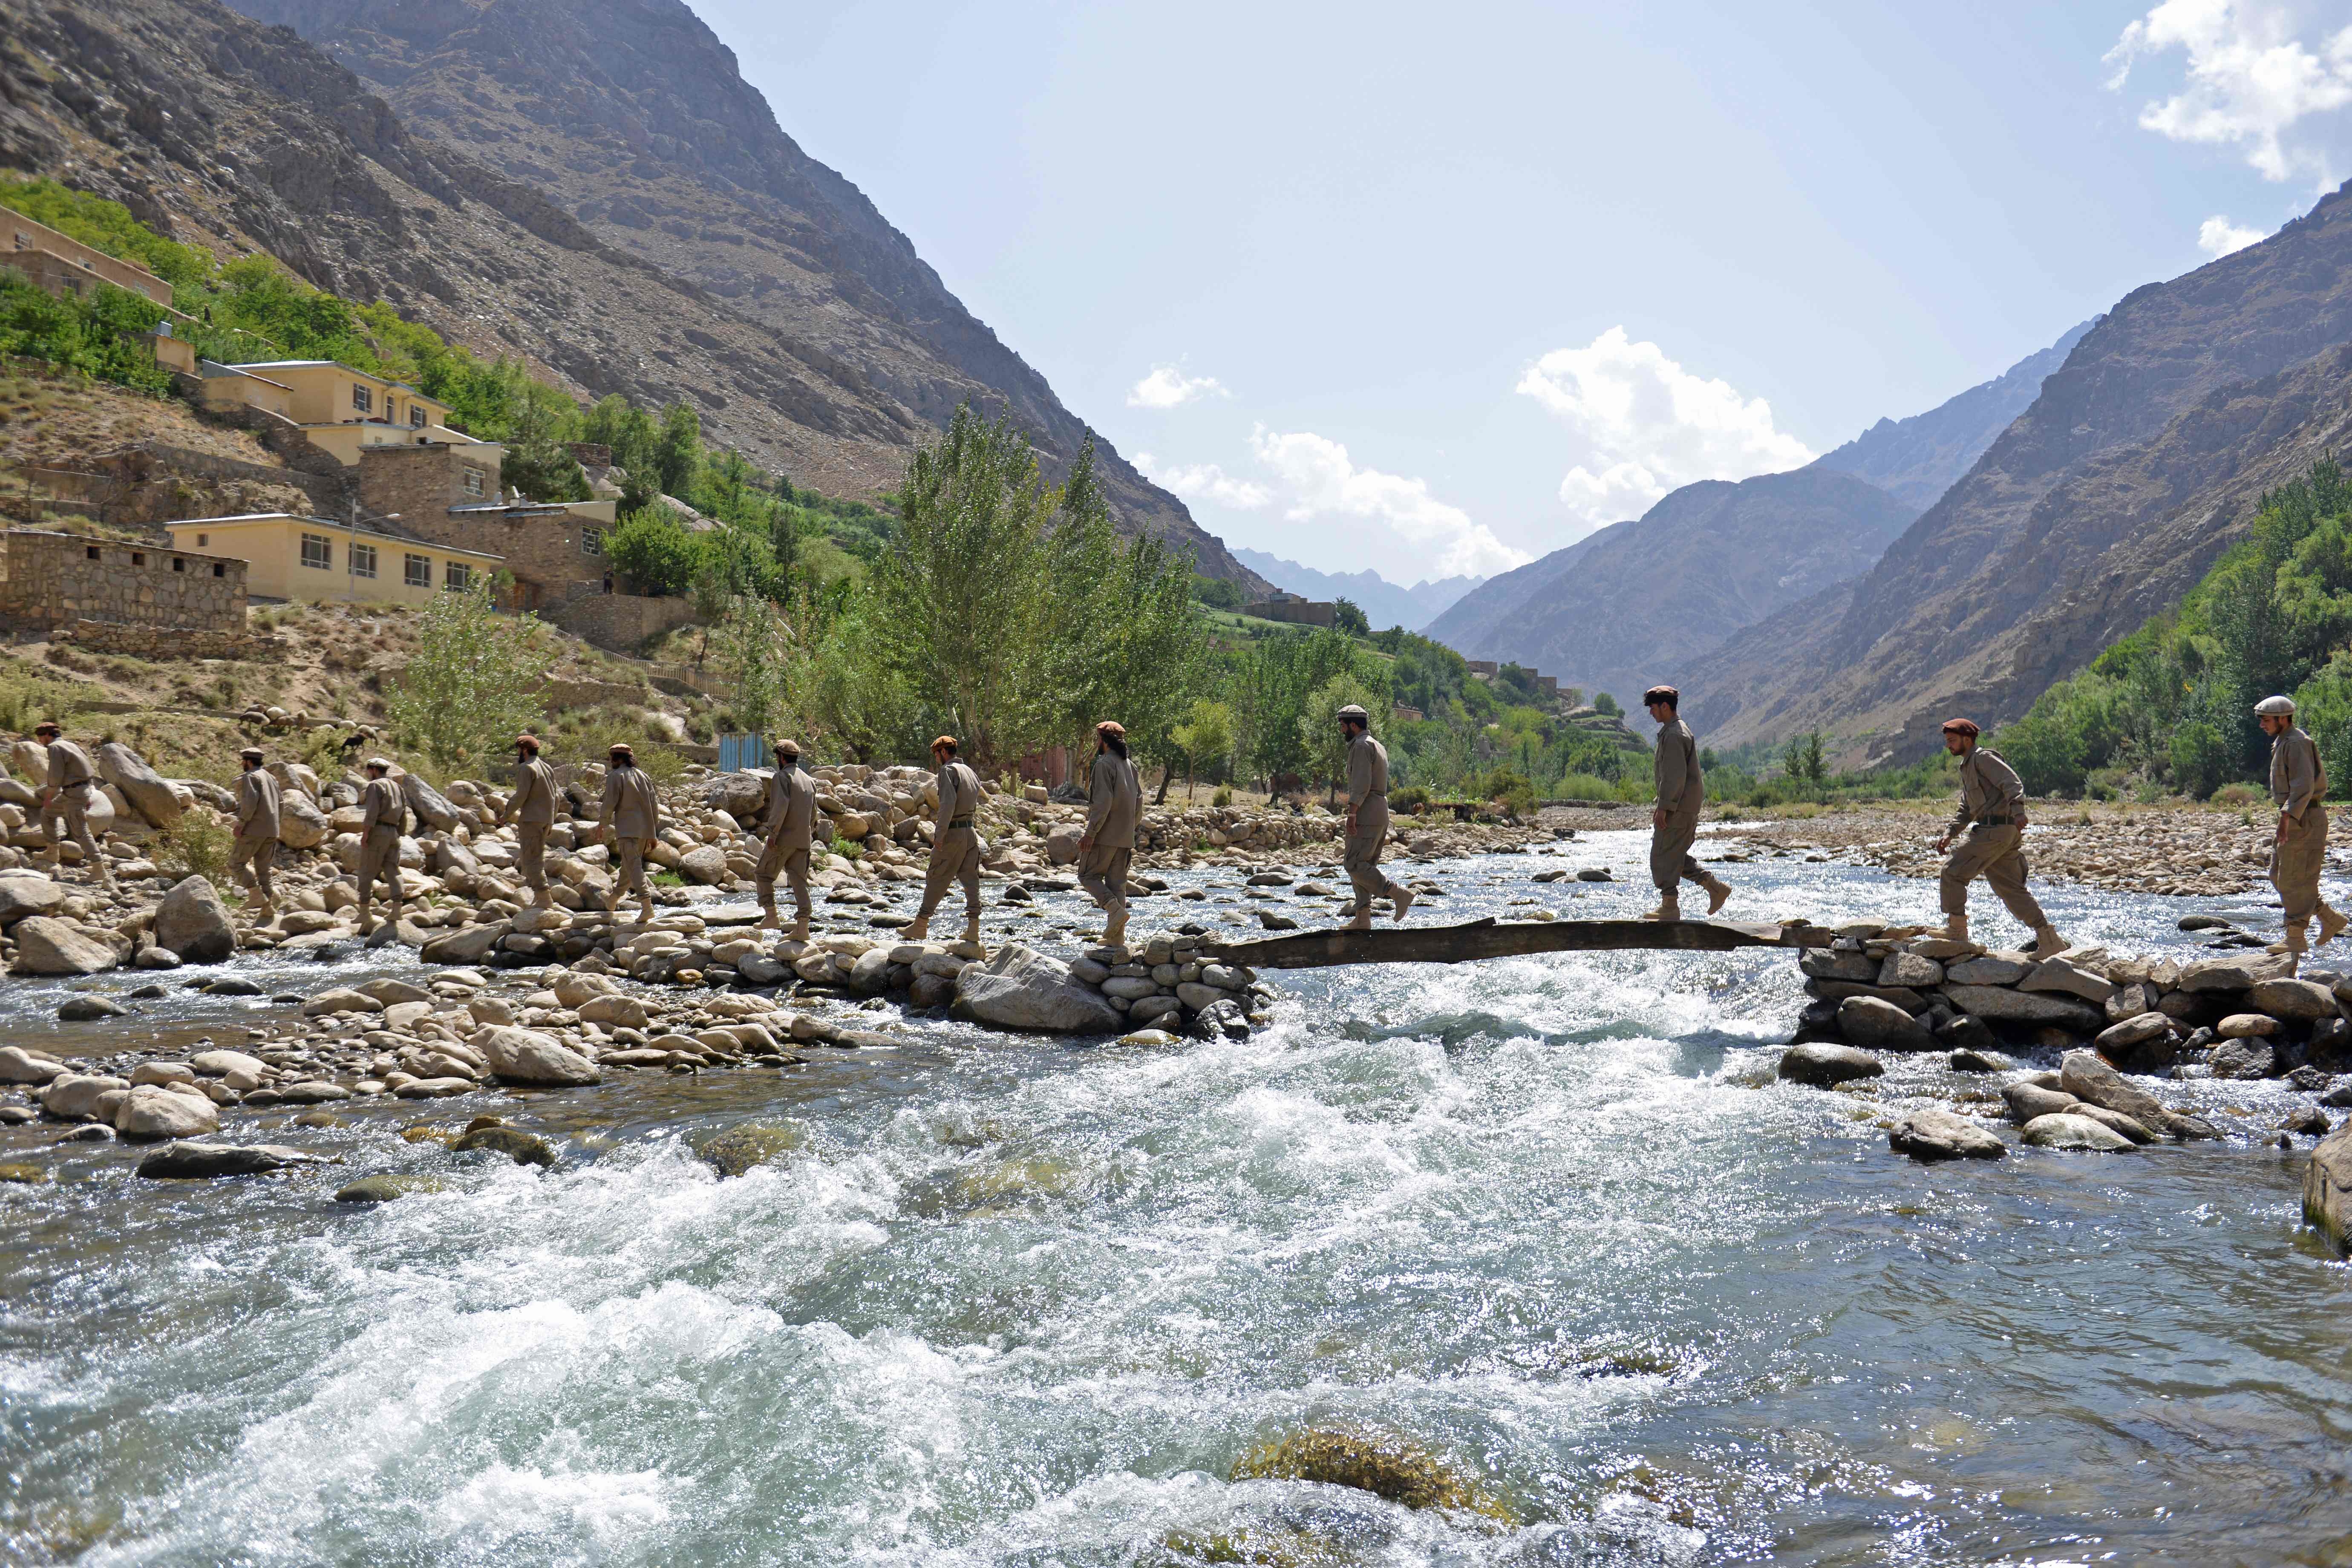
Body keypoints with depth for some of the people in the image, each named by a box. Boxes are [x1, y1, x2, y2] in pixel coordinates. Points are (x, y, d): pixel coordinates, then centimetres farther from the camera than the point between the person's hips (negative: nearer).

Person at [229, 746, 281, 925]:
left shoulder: (251, 777, -6)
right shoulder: (271, 778, 21)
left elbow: (250, 801, -20)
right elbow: (279, 805, 21)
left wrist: (241, 824, -16)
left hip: (254, 830, -8)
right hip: (272, 831, 8)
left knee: (236, 862, -2)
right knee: (263, 869, 10)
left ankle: (259, 897, -13)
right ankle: (268, 909, 6)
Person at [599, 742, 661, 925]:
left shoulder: (615, 776, -4)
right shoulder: (642, 776, 16)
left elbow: (610, 803, -10)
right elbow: (654, 804, 15)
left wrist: (603, 824, 6)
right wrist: (654, 831, 18)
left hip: (627, 829, -7)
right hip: (645, 829, 7)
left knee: (633, 866, -14)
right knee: (629, 865, 18)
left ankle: (647, 905, -29)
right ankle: (613, 903, 32)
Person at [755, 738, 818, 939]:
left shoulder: (782, 777, -7)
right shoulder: (809, 781, 16)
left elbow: (781, 806, -20)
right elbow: (813, 812, 20)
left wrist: (773, 833, -20)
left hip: (784, 839, -7)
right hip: (804, 840, 7)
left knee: (763, 874, 8)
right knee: (800, 880, 5)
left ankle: (771, 915, 1)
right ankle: (803, 926, -3)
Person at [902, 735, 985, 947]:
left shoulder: (948, 770, -10)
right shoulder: (971, 772, 15)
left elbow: (949, 802, -21)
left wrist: (939, 834, -21)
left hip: (953, 833, -7)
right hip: (970, 830, 7)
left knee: (936, 880, 0)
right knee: (971, 880, 6)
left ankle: (920, 927, 7)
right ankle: (973, 929, 3)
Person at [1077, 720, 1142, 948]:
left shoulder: (1104, 764, -12)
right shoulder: (1130, 765, 14)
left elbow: (1103, 802, -19)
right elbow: (1139, 802, 17)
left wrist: (1091, 833, -18)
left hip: (1105, 835, -8)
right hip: (1125, 837, 8)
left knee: (1088, 875, 5)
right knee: (1117, 882, 9)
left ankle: (1115, 909, -15)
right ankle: (1117, 936, 8)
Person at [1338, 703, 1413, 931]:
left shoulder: (1361, 745, -10)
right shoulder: (1378, 746, 22)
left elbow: (1362, 783, -20)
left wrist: (1352, 813, -24)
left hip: (1366, 812, -10)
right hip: (1381, 811, 10)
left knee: (1354, 864, -13)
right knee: (1364, 865, 9)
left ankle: (1399, 893, -17)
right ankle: (1363, 919, 6)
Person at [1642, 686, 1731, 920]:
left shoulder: (1674, 735, -16)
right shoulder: (1682, 730, 18)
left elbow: (1675, 776, -22)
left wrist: (1664, 808, -21)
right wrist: (1663, 806, 23)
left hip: (1678, 809, -10)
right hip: (1688, 807, 10)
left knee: (1663, 857, -4)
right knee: (1675, 855, 15)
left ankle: (1670, 907, 0)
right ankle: (1715, 885, 12)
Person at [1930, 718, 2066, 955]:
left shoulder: (1983, 758, -5)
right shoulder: (1967, 767, 25)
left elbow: (2012, 783, -19)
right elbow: (1966, 810, 28)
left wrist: (2018, 811, -35)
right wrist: (1949, 835, 15)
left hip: (1996, 830, -10)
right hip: (1993, 831, 10)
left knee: (1953, 872, -8)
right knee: (2010, 889, 9)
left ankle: (1956, 931, -4)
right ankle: (2050, 942, 9)